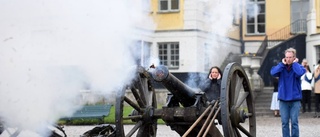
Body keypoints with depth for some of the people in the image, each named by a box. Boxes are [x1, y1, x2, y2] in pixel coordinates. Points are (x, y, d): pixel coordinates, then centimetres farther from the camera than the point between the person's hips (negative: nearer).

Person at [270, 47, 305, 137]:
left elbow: (299, 73, -24)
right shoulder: (281, 67, 5)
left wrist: (295, 63, -11)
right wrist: (282, 64, -9)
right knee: (284, 122, 5)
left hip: (295, 99, -2)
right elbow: (273, 72, -14)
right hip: (283, 99, 2)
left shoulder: (298, 67, -1)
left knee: (294, 122, 0)